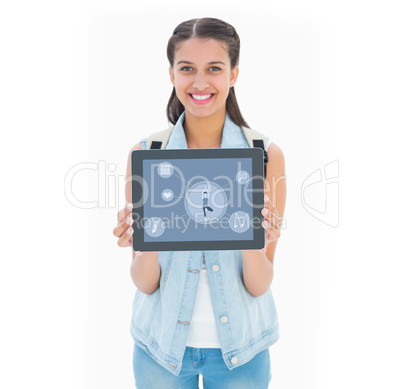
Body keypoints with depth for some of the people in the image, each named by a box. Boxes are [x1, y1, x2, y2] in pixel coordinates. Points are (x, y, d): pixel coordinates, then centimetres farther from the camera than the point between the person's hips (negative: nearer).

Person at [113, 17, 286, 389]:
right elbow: (145, 284, -8)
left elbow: (259, 286, -9)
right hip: (161, 342, 1)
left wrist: (254, 244, -28)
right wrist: (146, 246, -28)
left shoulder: (266, 154, -10)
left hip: (240, 344, 0)